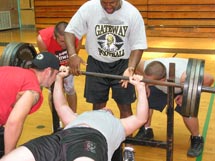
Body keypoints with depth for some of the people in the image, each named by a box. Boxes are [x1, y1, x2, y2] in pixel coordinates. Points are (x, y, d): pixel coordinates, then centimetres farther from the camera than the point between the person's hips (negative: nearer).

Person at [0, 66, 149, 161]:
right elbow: (61, 106, 50)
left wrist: (140, 87, 29)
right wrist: (59, 78, 50)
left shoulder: (117, 124, 39)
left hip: (92, 140, -3)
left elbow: (141, 118, 29)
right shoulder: (78, 118, 46)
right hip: (60, 138, 4)